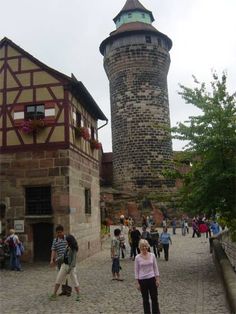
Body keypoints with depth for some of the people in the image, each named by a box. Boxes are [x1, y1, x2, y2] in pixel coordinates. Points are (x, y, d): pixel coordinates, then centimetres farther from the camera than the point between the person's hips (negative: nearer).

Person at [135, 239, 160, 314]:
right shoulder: (137, 258, -7)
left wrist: (157, 279, 0)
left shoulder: (152, 255, -2)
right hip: (142, 280, -1)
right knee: (145, 299, 10)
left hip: (151, 279, 1)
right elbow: (136, 271, -4)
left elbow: (155, 268, 3)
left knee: (154, 298, 6)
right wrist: (137, 283, -6)